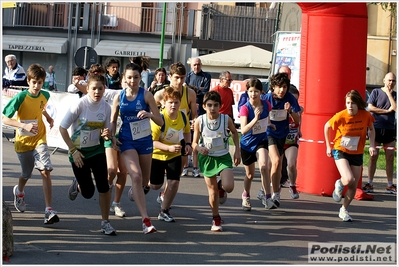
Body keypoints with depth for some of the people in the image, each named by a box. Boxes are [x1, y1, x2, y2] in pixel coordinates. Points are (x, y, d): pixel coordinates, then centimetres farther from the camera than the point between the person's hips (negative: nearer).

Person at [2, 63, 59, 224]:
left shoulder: (45, 95, -5)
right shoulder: (20, 97, -19)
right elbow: (4, 119, -21)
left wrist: (48, 118, 9)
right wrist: (24, 125, -32)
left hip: (40, 139, 2)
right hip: (23, 141, -2)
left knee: (45, 171, -17)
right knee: (26, 174, 16)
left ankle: (49, 211, -19)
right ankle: (19, 192, 53)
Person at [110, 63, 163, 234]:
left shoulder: (146, 95, -6)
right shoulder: (119, 97, 0)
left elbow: (160, 122, -7)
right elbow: (113, 120, 12)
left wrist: (149, 114, -27)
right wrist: (113, 136, -5)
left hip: (144, 140, 1)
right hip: (126, 141, -1)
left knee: (144, 180, 14)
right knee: (136, 176, -19)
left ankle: (134, 190, 54)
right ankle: (146, 220, -19)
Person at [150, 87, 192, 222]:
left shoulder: (183, 117, -9)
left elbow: (187, 132, 12)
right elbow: (152, 141, -24)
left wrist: (188, 144, -7)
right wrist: (169, 148, -36)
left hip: (175, 155, 4)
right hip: (157, 155, -3)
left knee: (174, 182, -9)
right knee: (156, 185, 5)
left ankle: (164, 211, 9)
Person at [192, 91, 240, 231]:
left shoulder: (226, 119, -13)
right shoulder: (199, 121, -14)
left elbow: (234, 133, 8)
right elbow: (194, 143, -6)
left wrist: (237, 151, 4)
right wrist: (199, 148, -29)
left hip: (224, 157, 0)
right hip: (207, 158, 0)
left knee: (228, 187, -18)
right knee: (212, 191, 7)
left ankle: (221, 186, 22)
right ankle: (216, 219, 28)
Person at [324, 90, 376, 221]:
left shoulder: (366, 115, -12)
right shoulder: (340, 116, -19)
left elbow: (371, 129, 9)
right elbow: (327, 126, 0)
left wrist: (372, 145, -5)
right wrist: (328, 146, 3)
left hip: (357, 154, 3)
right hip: (340, 151, -3)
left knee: (353, 187, 7)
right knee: (348, 179, -25)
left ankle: (344, 210, 31)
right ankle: (339, 185, 13)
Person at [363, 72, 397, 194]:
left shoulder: (395, 95, 10)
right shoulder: (376, 92, 3)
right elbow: (370, 107, -7)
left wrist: (389, 93, -7)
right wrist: (387, 111, -7)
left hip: (390, 130, 2)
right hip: (376, 128, -2)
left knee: (390, 158, 3)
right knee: (373, 157, -2)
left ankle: (390, 185, 9)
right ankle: (370, 184, 4)